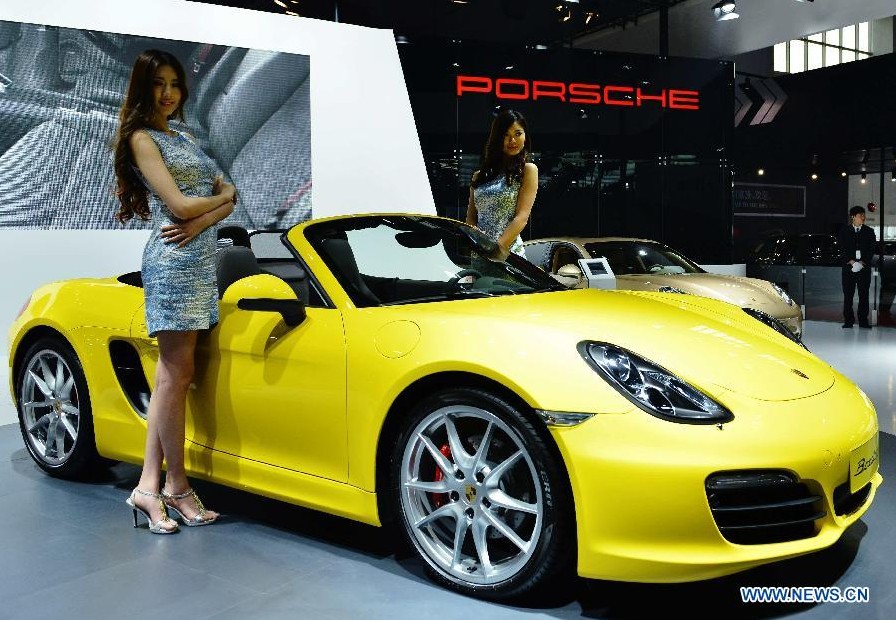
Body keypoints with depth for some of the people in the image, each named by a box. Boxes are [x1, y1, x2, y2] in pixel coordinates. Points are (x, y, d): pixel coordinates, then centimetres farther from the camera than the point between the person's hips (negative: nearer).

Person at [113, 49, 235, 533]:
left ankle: (149, 485, 8)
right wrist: (222, 195, 5)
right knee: (176, 376, -5)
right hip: (173, 262, -8)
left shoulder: (185, 140, 22)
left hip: (201, 261, 8)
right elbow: (180, 205, -12)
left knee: (170, 376, 5)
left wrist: (202, 221, -8)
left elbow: (226, 197, 12)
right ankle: (176, 486, 4)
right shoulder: (141, 138, -1)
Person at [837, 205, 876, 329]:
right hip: (848, 267, -1)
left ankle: (863, 320, 5)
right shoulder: (844, 231, 8)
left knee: (864, 294, 1)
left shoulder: (869, 232, 12)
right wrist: (850, 261, -13)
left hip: (864, 267, 1)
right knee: (848, 294, 0)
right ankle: (848, 320, 5)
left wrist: (863, 262, -11)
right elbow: (842, 249, 0)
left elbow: (871, 249, 4)